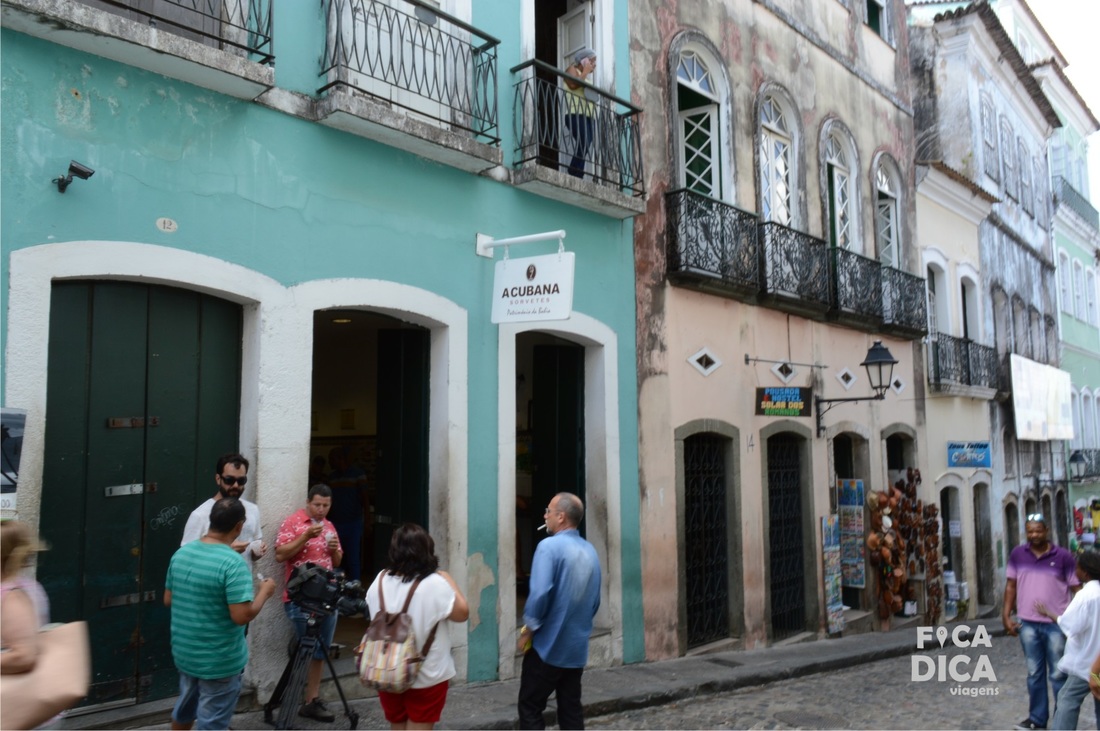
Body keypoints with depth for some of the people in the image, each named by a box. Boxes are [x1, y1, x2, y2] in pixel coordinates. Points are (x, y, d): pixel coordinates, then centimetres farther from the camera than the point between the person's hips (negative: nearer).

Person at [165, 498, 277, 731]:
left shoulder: (181, 553, -2)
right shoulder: (233, 562, -25)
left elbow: (168, 600, 10)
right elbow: (242, 616, -27)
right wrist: (264, 592, -11)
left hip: (184, 653, 7)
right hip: (219, 661, -7)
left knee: (185, 709, 27)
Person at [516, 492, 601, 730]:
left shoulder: (549, 546, -15)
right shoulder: (590, 551, 7)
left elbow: (540, 594, -24)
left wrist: (529, 628, -11)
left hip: (548, 646, -6)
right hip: (577, 647, 7)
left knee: (530, 709, 4)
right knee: (571, 710, 12)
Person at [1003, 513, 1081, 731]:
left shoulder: (1063, 556, -7)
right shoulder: (1017, 555, 2)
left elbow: (1077, 590, -4)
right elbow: (1011, 586, 8)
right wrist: (1006, 615, 3)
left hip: (1056, 625, -3)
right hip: (1027, 624, 3)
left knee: (1058, 674, 7)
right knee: (1034, 673, 14)